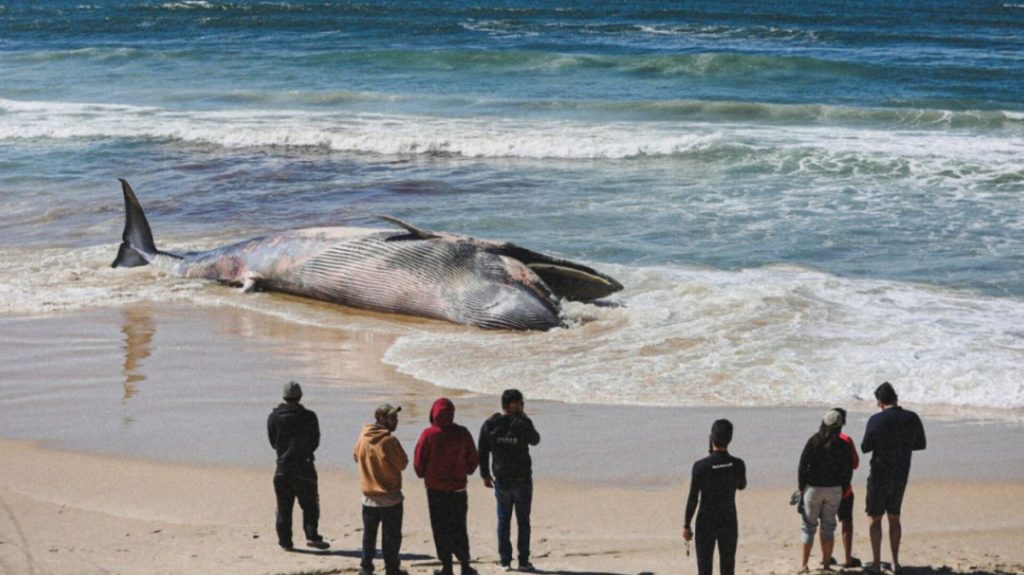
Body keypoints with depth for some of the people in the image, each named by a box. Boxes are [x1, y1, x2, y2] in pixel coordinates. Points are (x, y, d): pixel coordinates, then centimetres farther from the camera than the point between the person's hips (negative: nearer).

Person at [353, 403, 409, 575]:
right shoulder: (389, 441, -20)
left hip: (369, 497, 5)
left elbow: (356, 456, 15)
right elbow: (403, 464, -12)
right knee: (392, 535, 6)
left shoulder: (363, 437, -1)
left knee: (369, 535, 15)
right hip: (390, 497, -5)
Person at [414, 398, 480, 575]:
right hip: (458, 487, 2)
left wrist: (423, 475, 12)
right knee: (459, 528, 13)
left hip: (435, 488, -2)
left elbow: (418, 462, -8)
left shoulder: (428, 434, -13)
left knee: (440, 529, 7)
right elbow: (474, 459, 3)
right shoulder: (463, 434, -5)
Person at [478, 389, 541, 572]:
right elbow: (535, 440, 6)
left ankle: (505, 561, 10)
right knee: (523, 521, 6)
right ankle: (524, 561, 6)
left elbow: (482, 452, 2)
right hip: (522, 479, -3)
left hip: (501, 480, 3)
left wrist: (485, 475, 13)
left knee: (503, 521, 10)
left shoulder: (489, 425, -1)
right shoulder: (522, 423, -13)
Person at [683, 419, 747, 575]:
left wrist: (686, 525, -2)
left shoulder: (701, 466, -17)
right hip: (729, 523, 2)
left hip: (706, 524, -2)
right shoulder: (738, 465, -9)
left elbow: (693, 499, -11)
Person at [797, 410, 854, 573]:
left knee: (808, 527, 6)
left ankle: (803, 564, 5)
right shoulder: (843, 446, -4)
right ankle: (826, 563, 16)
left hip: (813, 488, -2)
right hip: (834, 490, 2)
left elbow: (802, 467, -10)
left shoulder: (814, 442, -12)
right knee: (828, 527, 14)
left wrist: (801, 488, 1)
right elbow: (848, 471, 0)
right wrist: (842, 489, 11)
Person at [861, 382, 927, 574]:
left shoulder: (877, 420, -15)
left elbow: (865, 448, -9)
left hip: (880, 473, -4)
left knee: (875, 518, 6)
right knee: (894, 518, 16)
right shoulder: (912, 418, -2)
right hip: (901, 475, 4)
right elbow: (921, 444, 10)